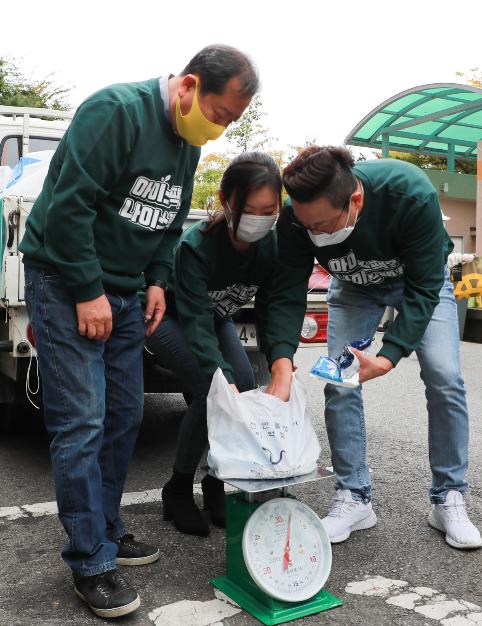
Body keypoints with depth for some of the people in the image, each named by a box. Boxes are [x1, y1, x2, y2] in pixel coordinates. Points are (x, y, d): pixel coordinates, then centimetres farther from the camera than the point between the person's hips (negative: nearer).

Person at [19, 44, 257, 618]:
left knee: (123, 417, 9)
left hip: (124, 291, 8)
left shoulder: (188, 143, 10)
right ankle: (91, 562, 5)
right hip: (66, 283, -8)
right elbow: (68, 203, -22)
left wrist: (157, 280, 6)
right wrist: (88, 291, -20)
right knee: (81, 425, -7)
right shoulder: (116, 110, -16)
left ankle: (105, 528, 26)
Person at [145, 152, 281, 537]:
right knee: (211, 391, -25)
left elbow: (270, 313, -17)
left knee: (246, 383, -18)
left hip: (216, 317, 5)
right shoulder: (196, 246, -36)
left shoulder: (271, 245, -21)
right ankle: (178, 489, -3)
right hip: (169, 318, -5)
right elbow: (196, 323, -42)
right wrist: (225, 385, -53)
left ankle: (216, 480, 3)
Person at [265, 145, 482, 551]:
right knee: (338, 384, -10)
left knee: (444, 379, -13)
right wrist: (282, 364, -43)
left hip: (420, 278, -2)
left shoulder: (413, 194, -41)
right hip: (354, 286, 2)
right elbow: (288, 295, -27)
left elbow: (424, 289, -34)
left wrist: (389, 357, -44)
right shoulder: (297, 215, -32)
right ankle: (355, 499, 3)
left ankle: (449, 499, 4)